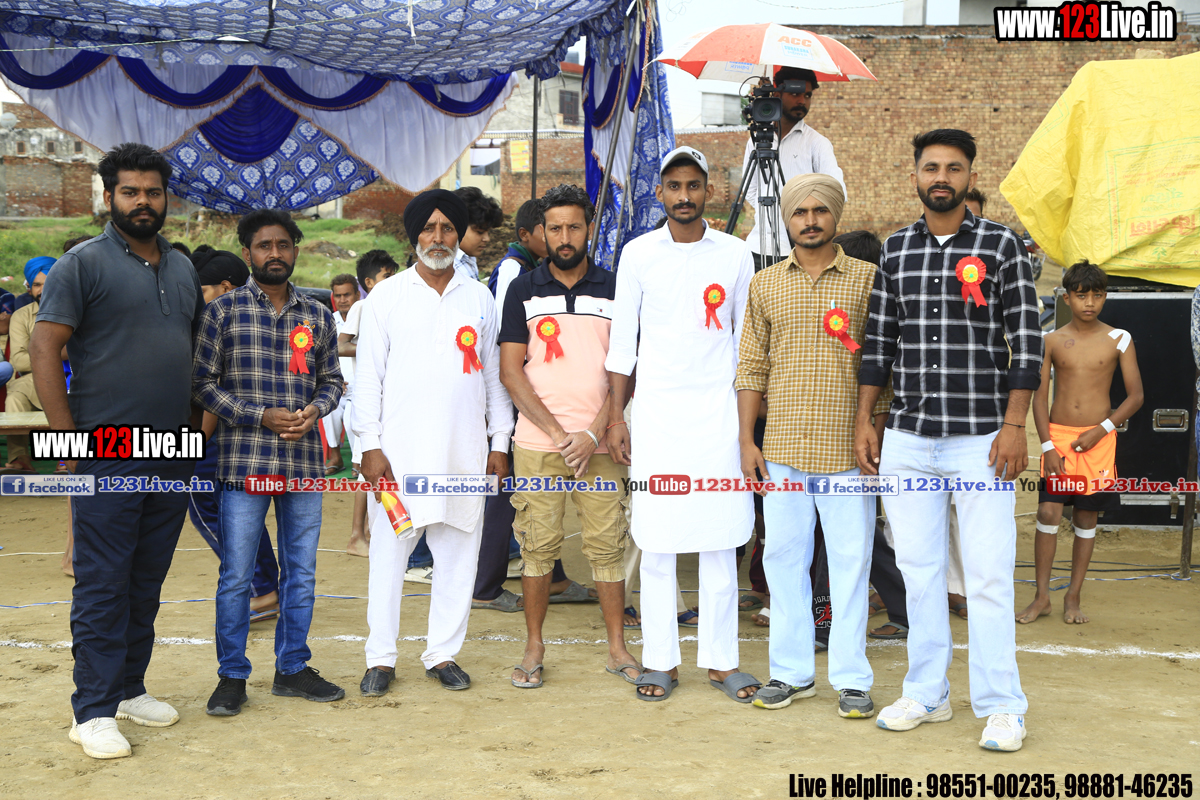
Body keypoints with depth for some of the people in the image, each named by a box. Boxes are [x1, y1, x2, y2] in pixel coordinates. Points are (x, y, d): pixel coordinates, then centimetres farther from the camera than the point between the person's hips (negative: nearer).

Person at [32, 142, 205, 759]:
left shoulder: (183, 268, 14)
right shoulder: (83, 263, -5)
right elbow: (44, 348, -9)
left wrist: (198, 425, 13)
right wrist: (69, 440, -13)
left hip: (173, 455, 6)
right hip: (108, 457, -6)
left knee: (147, 583, 13)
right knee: (103, 584, -2)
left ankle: (129, 688, 25)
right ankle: (94, 712, 5)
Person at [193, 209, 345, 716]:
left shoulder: (317, 316, 10)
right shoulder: (223, 311, -1)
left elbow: (332, 379, 16)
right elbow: (203, 383, -3)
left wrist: (315, 408, -6)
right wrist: (262, 416, -12)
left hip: (304, 461, 4)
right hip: (244, 460, -3)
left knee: (301, 572, 10)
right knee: (236, 575, 1)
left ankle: (292, 668, 22)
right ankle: (232, 676, 13)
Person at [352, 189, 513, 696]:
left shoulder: (480, 299, 11)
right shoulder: (386, 297, 4)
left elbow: (494, 374, 13)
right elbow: (368, 376, 2)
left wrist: (499, 441, 8)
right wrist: (370, 446, -5)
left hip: (464, 451, 2)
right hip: (399, 450, -2)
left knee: (458, 555, 5)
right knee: (388, 555, 1)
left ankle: (443, 653, 17)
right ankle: (381, 658, 12)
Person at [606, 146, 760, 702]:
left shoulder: (735, 255, 5)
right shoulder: (638, 254, 4)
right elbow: (622, 341, 6)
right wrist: (616, 417, 1)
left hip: (717, 413, 0)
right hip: (655, 413, 0)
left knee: (719, 539, 3)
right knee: (655, 540, 2)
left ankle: (721, 659, 13)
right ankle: (660, 660, 12)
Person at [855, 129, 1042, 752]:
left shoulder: (1001, 245, 0)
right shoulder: (894, 250, 10)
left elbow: (1026, 341, -3)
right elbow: (877, 342, 13)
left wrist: (1014, 425, -9)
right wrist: (863, 420, 8)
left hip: (981, 437, -3)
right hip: (906, 440, 4)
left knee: (988, 574, -3)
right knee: (918, 569, 9)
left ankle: (1001, 707, 8)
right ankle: (926, 694, 21)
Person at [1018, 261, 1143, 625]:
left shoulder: (1119, 340, -1)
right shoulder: (1052, 341, 1)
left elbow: (1135, 396, 1)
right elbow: (1040, 396, 2)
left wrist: (1101, 430, -10)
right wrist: (1048, 445, -6)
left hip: (1098, 439, 0)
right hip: (1057, 435, 0)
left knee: (1086, 517, 5)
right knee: (1048, 512, -6)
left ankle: (1073, 597, 17)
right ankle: (1041, 597, 5)